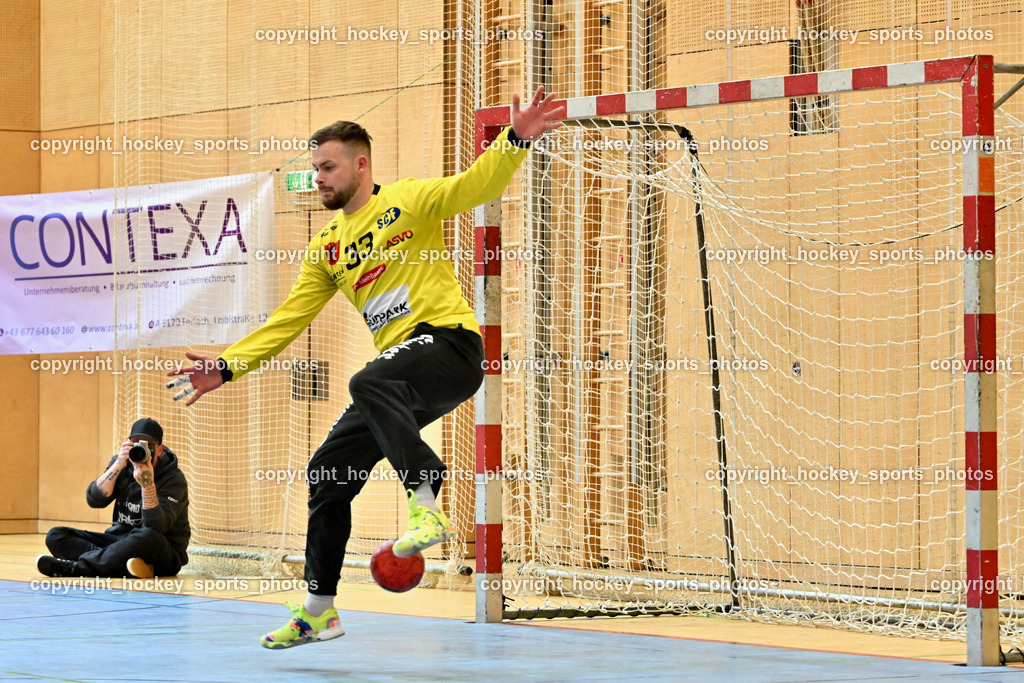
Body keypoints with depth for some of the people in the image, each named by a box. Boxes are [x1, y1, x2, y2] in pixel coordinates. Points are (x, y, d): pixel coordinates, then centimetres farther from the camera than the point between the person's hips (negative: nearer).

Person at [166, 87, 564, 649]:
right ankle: (319, 610, 19)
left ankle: (427, 506, -40)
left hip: (448, 341, -7)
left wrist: (516, 140, -33)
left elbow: (475, 186, -16)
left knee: (369, 385, -37)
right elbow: (288, 320, 15)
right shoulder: (327, 248, 17)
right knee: (328, 472, 6)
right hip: (399, 375, 7)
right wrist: (228, 366, 7)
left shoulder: (409, 201, -1)